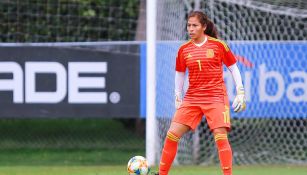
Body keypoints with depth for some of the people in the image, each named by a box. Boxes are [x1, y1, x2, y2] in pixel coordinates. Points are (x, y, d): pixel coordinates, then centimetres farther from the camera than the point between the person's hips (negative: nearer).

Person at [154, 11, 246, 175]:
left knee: (221, 137, -16)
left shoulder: (218, 45, -2)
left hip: (216, 97, -3)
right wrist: (177, 98, 15)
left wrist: (240, 93, 0)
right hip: (192, 99, 3)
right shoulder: (184, 49, 6)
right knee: (172, 134, -4)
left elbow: (233, 68, 5)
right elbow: (179, 74, 19)